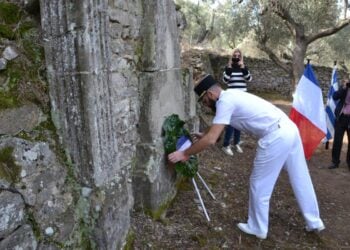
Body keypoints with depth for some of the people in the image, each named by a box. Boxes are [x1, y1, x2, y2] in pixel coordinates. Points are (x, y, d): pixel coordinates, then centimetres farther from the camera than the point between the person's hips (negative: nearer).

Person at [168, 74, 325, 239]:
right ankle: (314, 222, 38)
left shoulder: (225, 101, -11)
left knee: (259, 184, 7)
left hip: (275, 138, -10)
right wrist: (203, 136, 40)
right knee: (300, 179, 21)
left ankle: (257, 228, 25)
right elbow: (217, 131, 35)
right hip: (289, 129, 10)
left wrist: (184, 154, -7)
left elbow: (211, 140, -16)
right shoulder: (231, 96, 18)